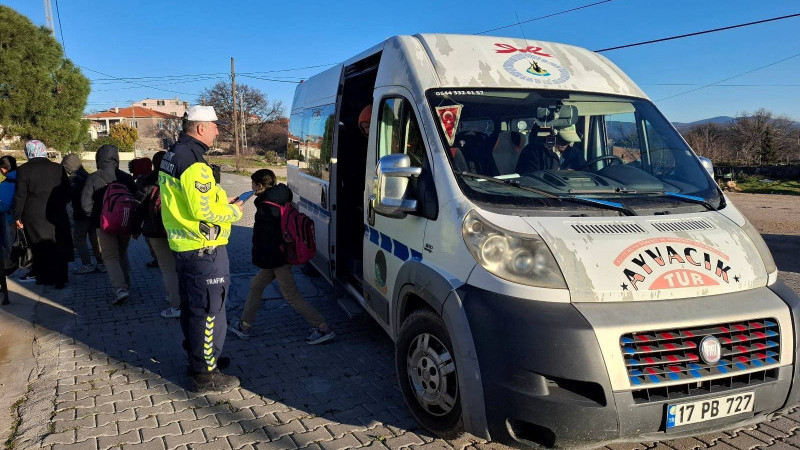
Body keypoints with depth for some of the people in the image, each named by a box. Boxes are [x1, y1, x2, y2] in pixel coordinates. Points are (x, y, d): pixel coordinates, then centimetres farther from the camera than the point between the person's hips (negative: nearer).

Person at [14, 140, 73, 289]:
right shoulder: (58, 168, -1)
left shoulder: (23, 170, -8)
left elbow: (20, 196, -7)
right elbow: (67, 193, 5)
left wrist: (17, 216, 1)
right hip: (57, 215, 2)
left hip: (34, 217, -2)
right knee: (58, 247, 11)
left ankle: (45, 278, 15)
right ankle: (60, 279, 12)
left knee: (40, 248, 9)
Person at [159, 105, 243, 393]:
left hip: (183, 246, 11)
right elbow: (204, 211, -24)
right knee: (209, 312, 0)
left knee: (191, 307, 21)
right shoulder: (194, 164, -21)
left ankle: (197, 358, 37)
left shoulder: (173, 156, 12)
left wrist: (222, 202, 11)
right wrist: (234, 211, -8)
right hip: (203, 250, -11)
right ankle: (205, 375, 9)